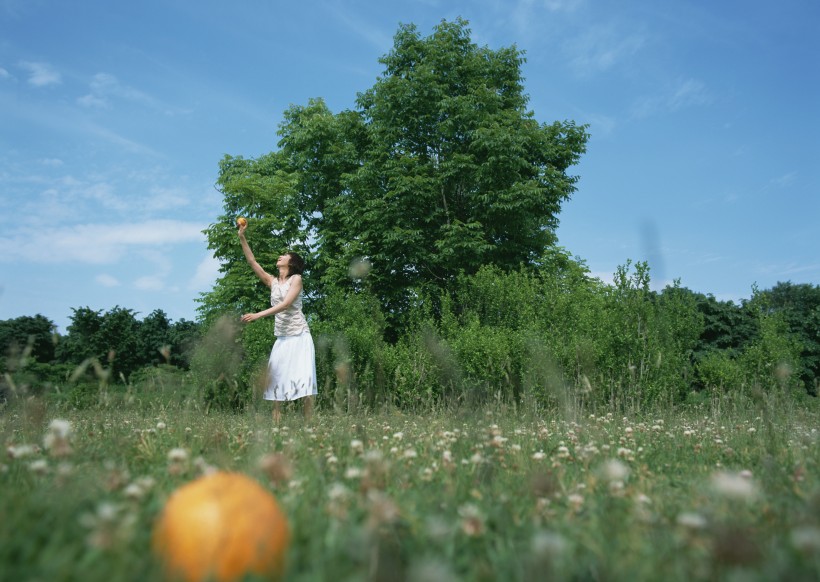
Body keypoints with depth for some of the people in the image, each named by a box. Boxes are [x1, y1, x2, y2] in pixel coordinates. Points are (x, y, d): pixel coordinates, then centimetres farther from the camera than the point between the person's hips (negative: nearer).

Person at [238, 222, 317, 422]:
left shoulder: (296, 278, -3)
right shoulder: (272, 281, 12)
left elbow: (286, 304, -15)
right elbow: (252, 262, 9)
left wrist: (258, 315, -21)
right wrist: (242, 238, 2)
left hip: (299, 335, -6)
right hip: (282, 337, 6)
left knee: (304, 376, -11)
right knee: (276, 377, 1)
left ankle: (309, 422, -9)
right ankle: (276, 419, 5)